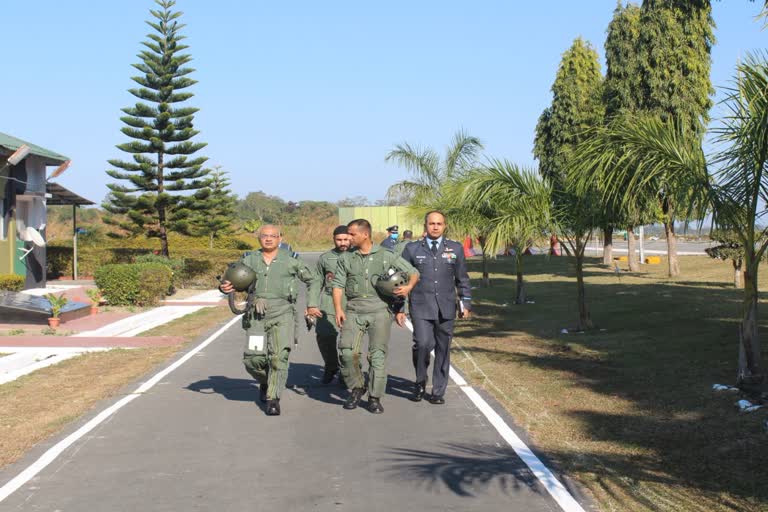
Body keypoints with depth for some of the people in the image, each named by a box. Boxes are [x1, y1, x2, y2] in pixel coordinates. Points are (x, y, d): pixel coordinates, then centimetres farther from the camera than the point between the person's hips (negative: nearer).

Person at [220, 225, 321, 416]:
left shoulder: (291, 260, 5)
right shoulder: (249, 259, 10)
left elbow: (313, 281, 13)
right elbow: (234, 281, 14)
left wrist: (312, 304, 4)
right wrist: (225, 287, -9)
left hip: (282, 314, -2)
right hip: (256, 315, 2)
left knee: (278, 356, -14)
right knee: (253, 359, -4)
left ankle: (273, 399, -7)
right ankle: (265, 383, 27)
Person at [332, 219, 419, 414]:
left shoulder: (386, 256, 5)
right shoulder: (345, 258, 11)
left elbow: (413, 272, 10)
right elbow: (338, 285, 9)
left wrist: (408, 286, -11)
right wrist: (338, 309, -5)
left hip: (380, 311, -1)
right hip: (353, 310, 1)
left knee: (378, 355, -3)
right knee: (347, 352, -12)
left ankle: (374, 398, 7)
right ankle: (356, 389, 10)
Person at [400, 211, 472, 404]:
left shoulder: (455, 249, 9)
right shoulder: (412, 249, 6)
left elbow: (462, 279, 14)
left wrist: (465, 303, 10)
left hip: (446, 307, 2)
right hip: (420, 307, -2)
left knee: (443, 349, 5)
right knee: (423, 344, -17)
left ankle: (438, 392, 16)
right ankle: (420, 382, 7)